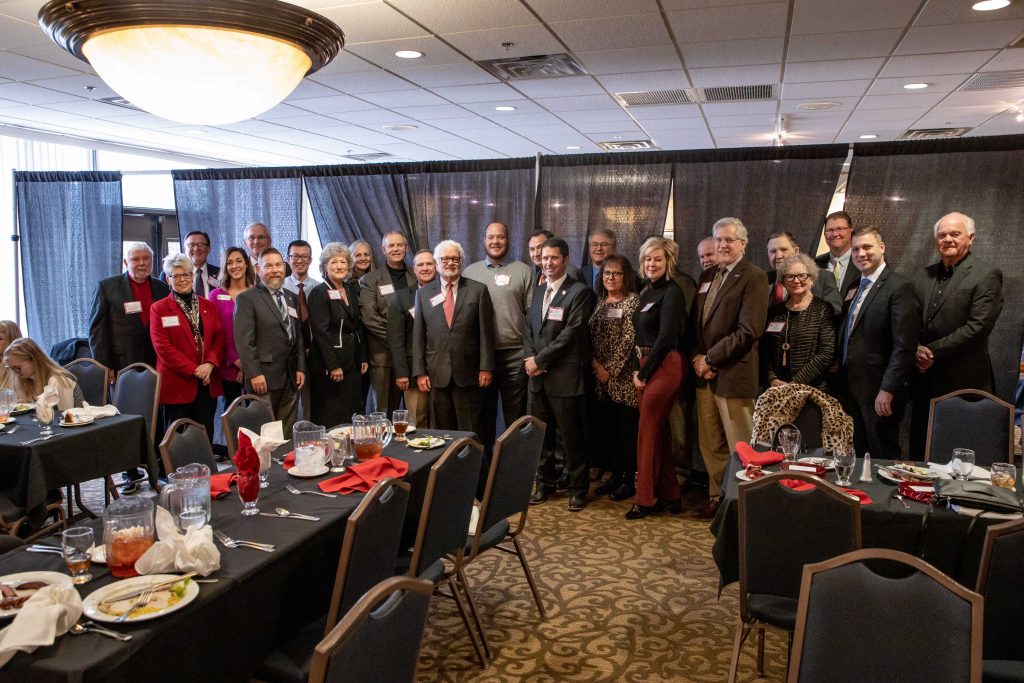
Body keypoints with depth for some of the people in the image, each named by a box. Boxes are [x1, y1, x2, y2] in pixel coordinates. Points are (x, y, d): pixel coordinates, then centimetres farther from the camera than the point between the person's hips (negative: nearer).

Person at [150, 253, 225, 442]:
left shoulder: (208, 306, 14)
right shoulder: (159, 309, 1)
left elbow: (220, 339, 8)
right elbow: (162, 346, -8)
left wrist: (210, 364, -11)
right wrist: (194, 370, -13)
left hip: (208, 383, 4)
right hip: (177, 384, -3)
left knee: (206, 437, 5)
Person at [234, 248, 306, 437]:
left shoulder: (291, 298, 17)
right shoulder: (246, 299, -3)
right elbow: (244, 341, -10)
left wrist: (301, 368, 10)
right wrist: (254, 374, -15)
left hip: (291, 378, 6)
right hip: (264, 378, -6)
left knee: (287, 435, 7)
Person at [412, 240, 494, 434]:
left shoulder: (478, 290, 2)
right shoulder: (423, 293, 8)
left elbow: (486, 332, 1)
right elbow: (418, 335, 7)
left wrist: (486, 367, -4)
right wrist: (420, 371, 1)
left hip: (467, 373, -2)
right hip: (436, 374, 2)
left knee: (469, 432, 3)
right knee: (442, 431, 7)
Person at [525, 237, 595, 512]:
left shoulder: (579, 292, -7)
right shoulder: (539, 292, 17)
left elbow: (571, 333, -14)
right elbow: (529, 328, 16)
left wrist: (539, 359, -12)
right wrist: (530, 357, -2)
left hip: (565, 376, -6)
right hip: (538, 375, 7)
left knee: (571, 435, 1)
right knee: (541, 433, 13)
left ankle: (578, 488, 15)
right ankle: (545, 483, 26)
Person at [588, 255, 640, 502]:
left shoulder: (633, 301, -6)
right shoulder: (599, 302, 13)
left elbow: (629, 339, -12)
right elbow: (590, 336, 10)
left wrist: (610, 369, -12)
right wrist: (595, 364, -4)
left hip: (623, 377, -6)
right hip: (601, 379, 6)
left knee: (627, 429, 0)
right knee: (608, 429, 11)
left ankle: (629, 481, 10)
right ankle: (615, 476, 23)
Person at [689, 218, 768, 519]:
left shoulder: (753, 277, -8)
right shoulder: (707, 276, 15)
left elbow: (749, 331, -17)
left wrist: (710, 358, -14)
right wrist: (697, 357, -1)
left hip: (734, 374, -7)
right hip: (704, 372, 7)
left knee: (739, 447, 2)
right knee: (710, 444, 15)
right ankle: (718, 496, 29)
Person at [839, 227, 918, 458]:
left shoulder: (899, 287, -10)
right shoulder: (855, 288, 15)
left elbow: (904, 346, -17)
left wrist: (887, 390, -21)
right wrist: (841, 385, 10)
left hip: (879, 393, -7)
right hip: (852, 389, 7)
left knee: (883, 459, 2)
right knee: (859, 459, 12)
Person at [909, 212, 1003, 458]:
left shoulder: (986, 275, -5)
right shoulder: (923, 275, 14)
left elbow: (978, 326, -14)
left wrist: (934, 352, -13)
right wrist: (916, 349, -6)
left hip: (964, 383, -6)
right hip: (925, 380, 6)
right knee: (920, 454, 11)